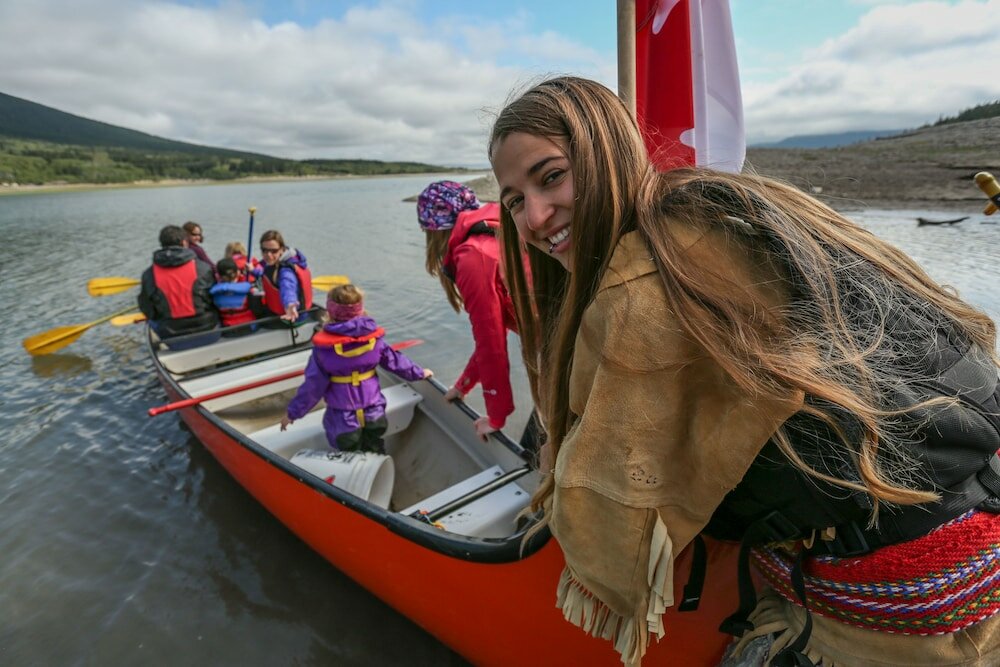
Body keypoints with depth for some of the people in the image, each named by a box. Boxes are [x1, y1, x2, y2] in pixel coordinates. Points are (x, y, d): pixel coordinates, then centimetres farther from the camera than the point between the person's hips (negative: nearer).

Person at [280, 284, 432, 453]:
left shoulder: (323, 347, -16)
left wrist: (293, 412, 2)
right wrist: (418, 373, 20)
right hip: (374, 413, 3)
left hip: (343, 420, -3)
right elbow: (394, 360, 3)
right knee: (375, 457, 24)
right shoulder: (373, 337, -9)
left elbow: (313, 385, -11)